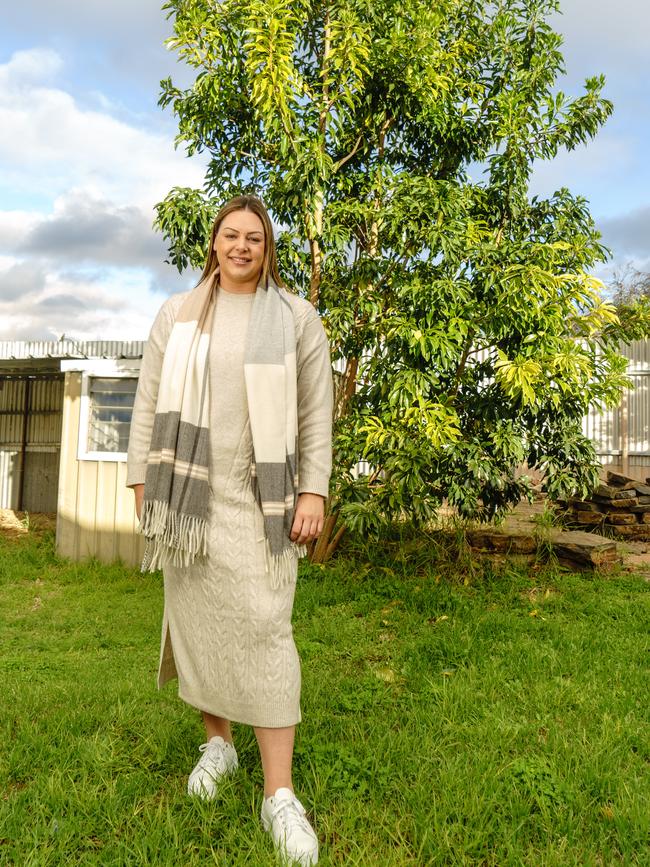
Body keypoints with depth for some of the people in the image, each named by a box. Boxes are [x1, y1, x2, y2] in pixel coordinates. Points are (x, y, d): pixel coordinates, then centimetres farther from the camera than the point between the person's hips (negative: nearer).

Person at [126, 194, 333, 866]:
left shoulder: (296, 317, 6)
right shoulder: (177, 315, 10)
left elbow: (316, 413, 3)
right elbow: (149, 403, 10)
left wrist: (313, 491, -5)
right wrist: (142, 481, 5)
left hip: (260, 498, -2)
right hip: (186, 493, 3)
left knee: (263, 626, -8)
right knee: (196, 617, 7)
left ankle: (279, 793, -1)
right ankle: (217, 743, 28)